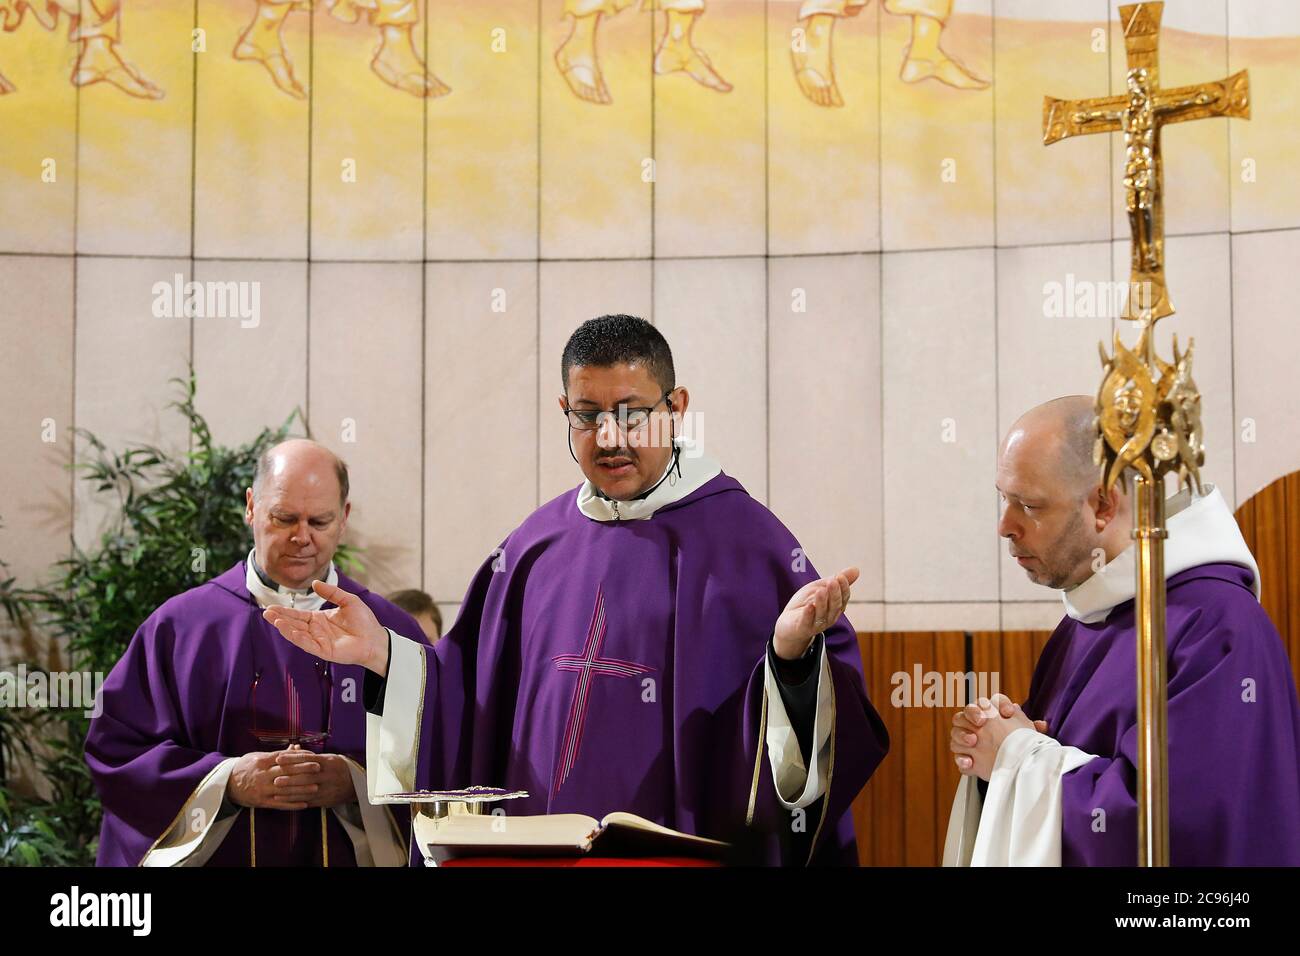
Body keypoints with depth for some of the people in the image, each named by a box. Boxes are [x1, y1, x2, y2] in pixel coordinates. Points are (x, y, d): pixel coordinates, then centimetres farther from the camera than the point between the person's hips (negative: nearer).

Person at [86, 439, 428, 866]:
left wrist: (355, 782, -21)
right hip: (218, 855, -1)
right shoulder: (180, 626, -2)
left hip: (355, 855, 1)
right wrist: (227, 782, -19)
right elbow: (115, 747, -7)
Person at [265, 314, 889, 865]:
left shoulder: (745, 538, -5)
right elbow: (470, 704, 13)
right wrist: (383, 654, -1)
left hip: (686, 855, -4)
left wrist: (790, 651, -31)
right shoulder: (537, 545, 9)